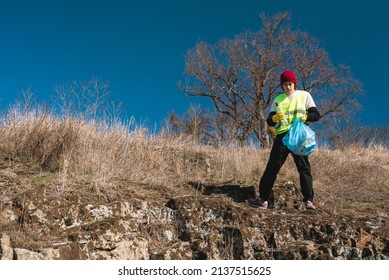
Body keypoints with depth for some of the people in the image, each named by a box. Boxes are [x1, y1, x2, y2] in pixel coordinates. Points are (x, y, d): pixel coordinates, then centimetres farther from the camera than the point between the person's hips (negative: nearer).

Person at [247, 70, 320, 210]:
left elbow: (316, 115, 2)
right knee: (272, 167, -1)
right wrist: (274, 118, -16)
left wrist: (305, 116, -20)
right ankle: (263, 199, 0)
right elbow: (269, 122, 9)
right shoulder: (278, 99, 15)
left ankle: (309, 201, -4)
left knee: (304, 168, -5)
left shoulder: (304, 95, 8)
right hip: (282, 137, 2)